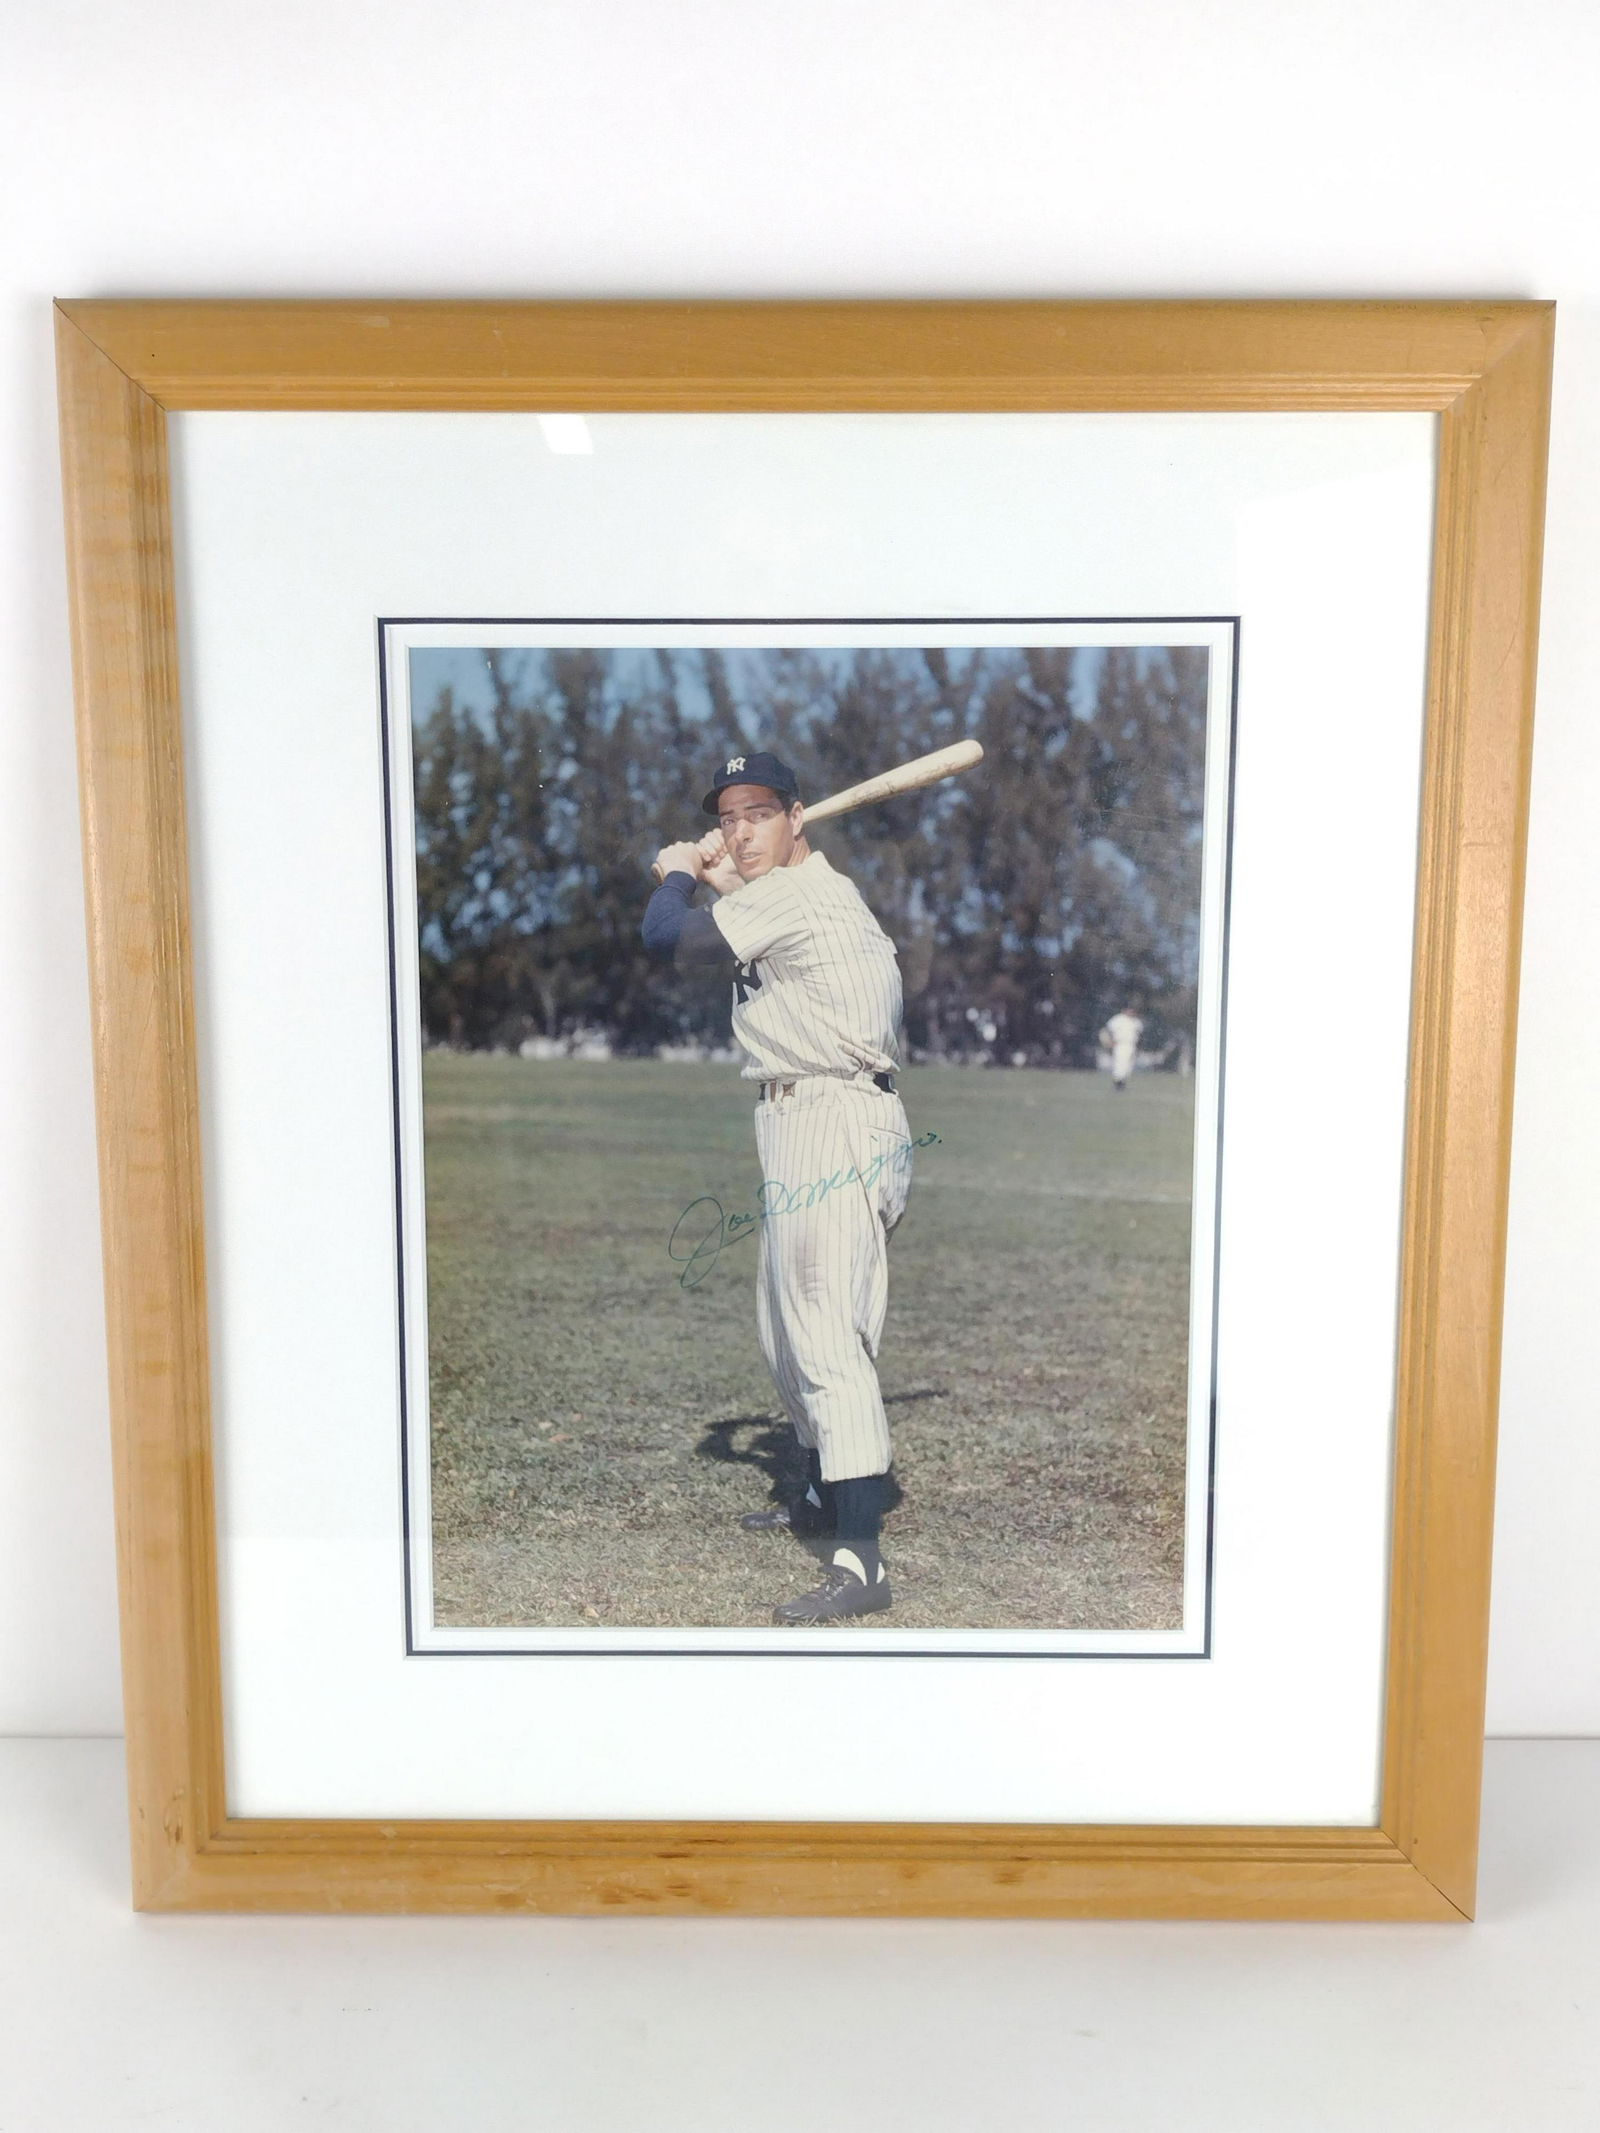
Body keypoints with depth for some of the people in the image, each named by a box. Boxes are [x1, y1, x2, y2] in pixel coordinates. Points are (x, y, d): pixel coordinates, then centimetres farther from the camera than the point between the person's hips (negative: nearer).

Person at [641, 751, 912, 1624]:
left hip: (834, 1128, -11)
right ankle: (827, 1495, 38)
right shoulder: (810, 893, 17)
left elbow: (668, 939, -17)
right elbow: (729, 943, 31)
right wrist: (714, 879, 17)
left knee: (826, 1339, -16)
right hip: (802, 1127, 11)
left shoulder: (796, 895, -15)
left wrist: (680, 874, 3)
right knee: (789, 1332, 21)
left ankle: (860, 1563, -15)